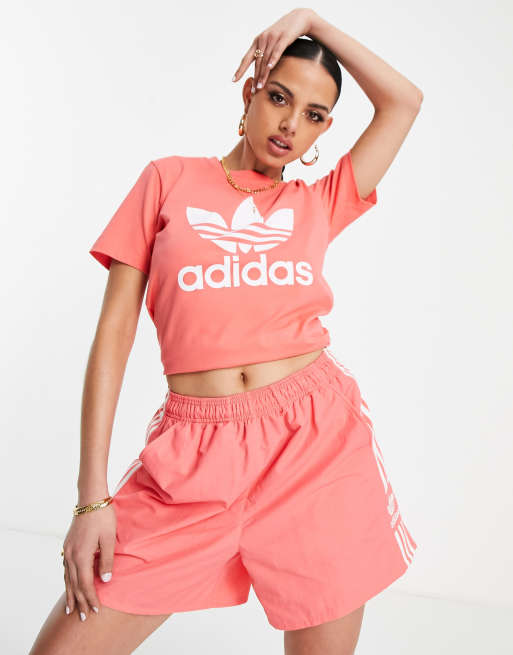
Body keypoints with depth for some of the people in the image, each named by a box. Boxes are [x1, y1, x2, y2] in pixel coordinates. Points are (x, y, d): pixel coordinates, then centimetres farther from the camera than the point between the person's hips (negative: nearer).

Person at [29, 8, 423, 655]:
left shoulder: (318, 204, 13)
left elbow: (404, 100, 13)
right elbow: (114, 332, 2)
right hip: (193, 456, -1)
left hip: (319, 439, 2)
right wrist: (92, 497, -3)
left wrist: (313, 21, 12)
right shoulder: (169, 179, 8)